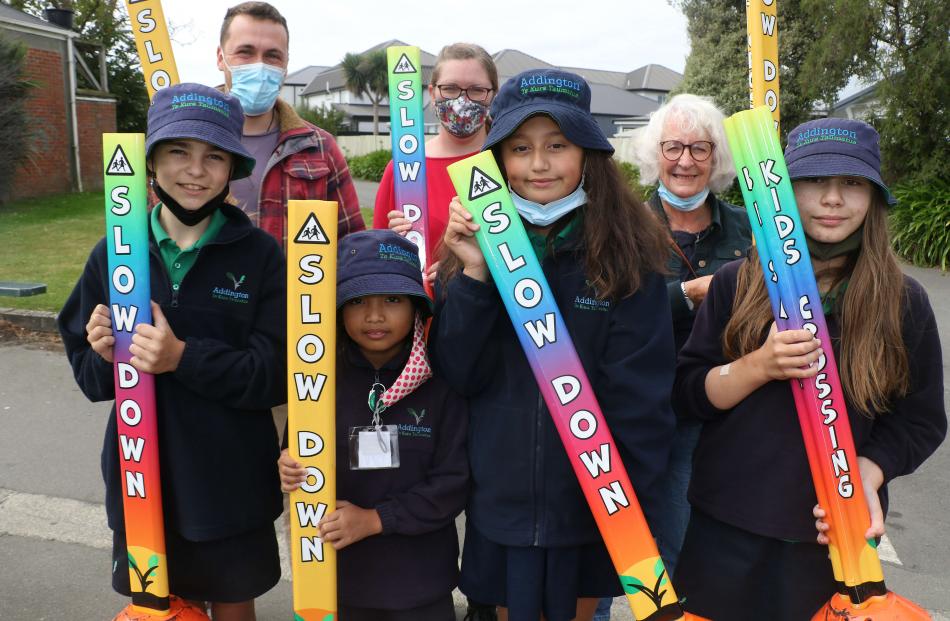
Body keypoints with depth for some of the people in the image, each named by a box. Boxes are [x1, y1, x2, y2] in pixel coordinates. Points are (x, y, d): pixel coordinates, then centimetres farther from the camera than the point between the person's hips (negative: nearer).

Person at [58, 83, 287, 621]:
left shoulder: (261, 255, -11)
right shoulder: (114, 253, -2)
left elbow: (280, 376, -15)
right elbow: (88, 376, 4)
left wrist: (184, 358, -24)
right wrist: (106, 357, -17)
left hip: (232, 486, -2)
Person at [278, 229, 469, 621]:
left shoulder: (442, 384, -12)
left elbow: (455, 483, -12)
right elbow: (296, 458, 5)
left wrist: (375, 519, -17)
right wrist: (290, 473, -17)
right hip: (339, 573, 2)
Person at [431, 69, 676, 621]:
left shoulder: (627, 253, -11)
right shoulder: (479, 243, -4)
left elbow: (641, 398, -10)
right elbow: (459, 376, -9)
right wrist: (473, 273, -20)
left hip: (590, 504, -2)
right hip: (501, 499, 2)